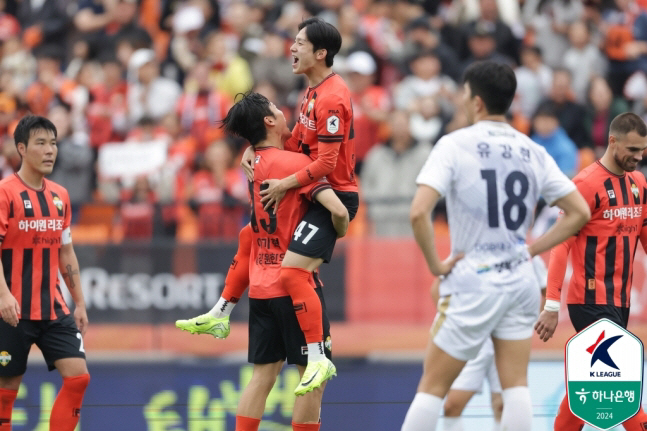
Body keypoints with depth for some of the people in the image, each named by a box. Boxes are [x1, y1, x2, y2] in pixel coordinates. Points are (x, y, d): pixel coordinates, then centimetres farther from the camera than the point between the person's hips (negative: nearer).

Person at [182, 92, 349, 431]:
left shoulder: (254, 162, 9)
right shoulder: (295, 162, -13)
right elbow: (338, 210, -22)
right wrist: (340, 232, -2)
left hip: (260, 286, 7)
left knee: (263, 374, 8)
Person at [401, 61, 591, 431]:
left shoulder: (455, 145, -9)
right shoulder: (533, 152, 6)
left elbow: (419, 212, -20)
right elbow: (579, 213, 9)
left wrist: (435, 263, -8)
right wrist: (532, 249, 11)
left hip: (472, 282, -4)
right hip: (520, 281, 4)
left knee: (433, 386, 3)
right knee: (516, 386, 5)